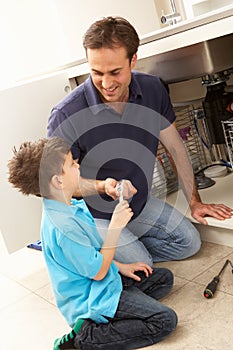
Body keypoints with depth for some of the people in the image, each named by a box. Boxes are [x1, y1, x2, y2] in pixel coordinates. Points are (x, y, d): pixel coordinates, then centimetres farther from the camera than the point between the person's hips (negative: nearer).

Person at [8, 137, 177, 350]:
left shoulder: (74, 206, 2)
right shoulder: (63, 225, -29)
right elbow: (98, 271, -24)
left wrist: (121, 267, 8)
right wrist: (115, 227, -22)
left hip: (105, 282, 10)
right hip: (93, 298, -10)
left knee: (164, 277, 15)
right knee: (165, 320, -16)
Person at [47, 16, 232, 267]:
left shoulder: (153, 90, -12)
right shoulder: (66, 115, -27)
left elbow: (174, 147, -1)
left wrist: (195, 202, 2)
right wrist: (103, 187, -34)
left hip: (140, 204, 5)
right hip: (96, 215, -5)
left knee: (189, 242, 3)